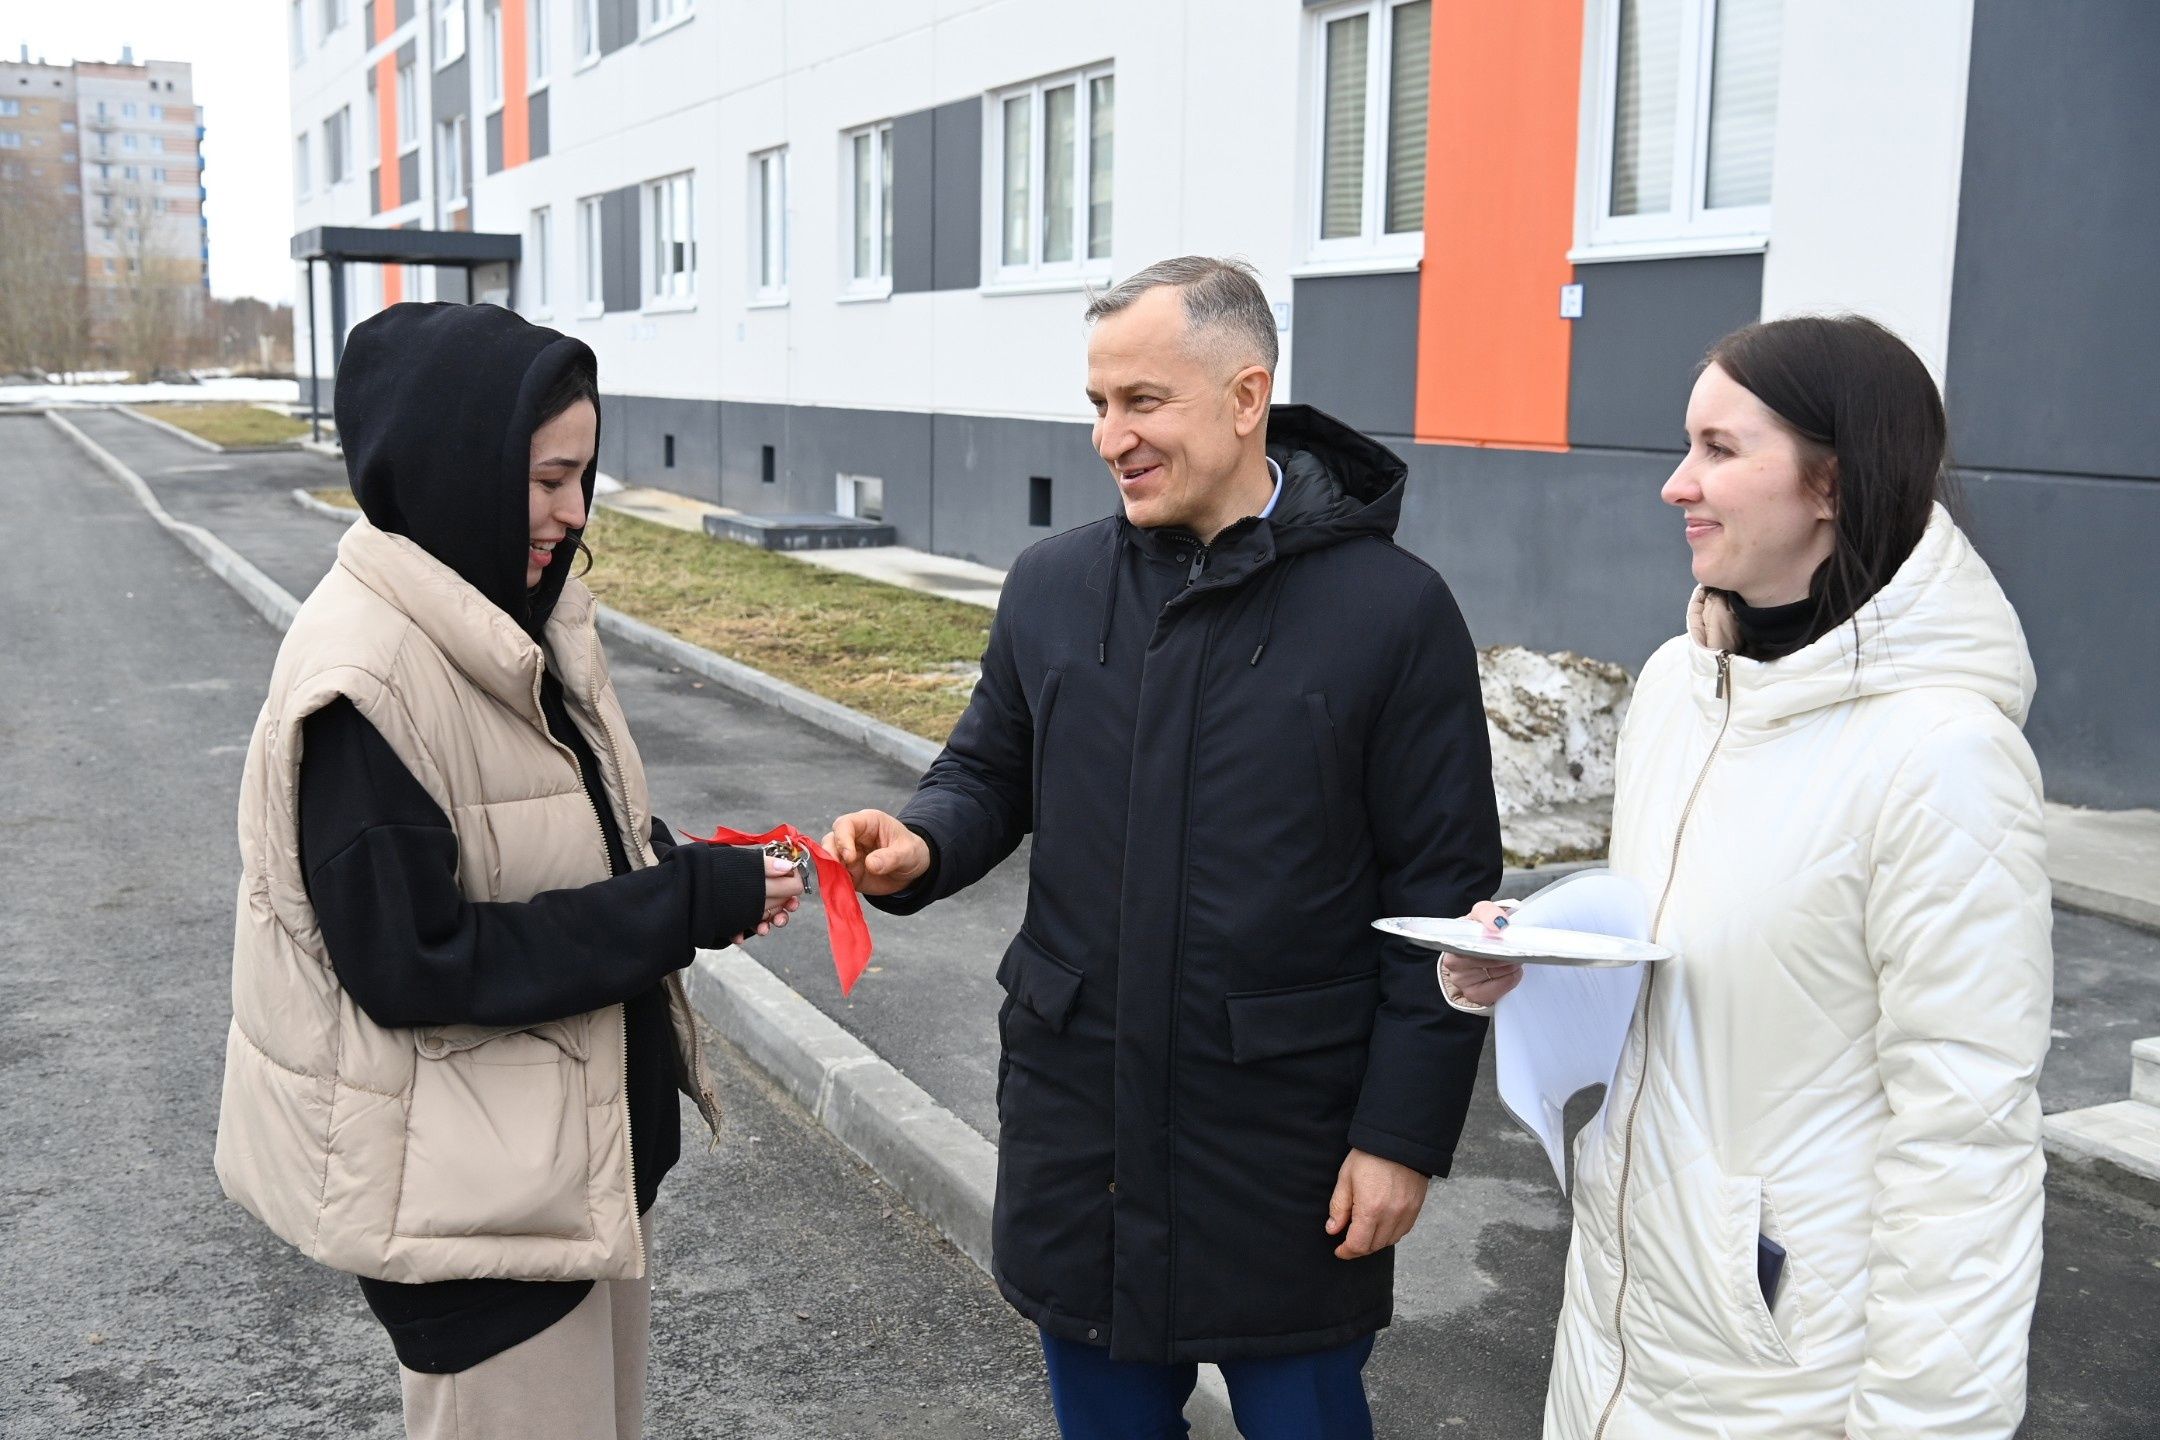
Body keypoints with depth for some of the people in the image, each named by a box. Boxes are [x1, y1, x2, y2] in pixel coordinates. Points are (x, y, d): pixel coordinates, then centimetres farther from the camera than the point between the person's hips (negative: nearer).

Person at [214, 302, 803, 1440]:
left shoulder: (516, 617, 3)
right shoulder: (362, 675, -23)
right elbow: (408, 960, -23)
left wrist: (695, 875, -8)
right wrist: (684, 905, -22)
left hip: (589, 1136, 8)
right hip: (468, 1186, -8)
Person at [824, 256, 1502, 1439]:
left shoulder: (1392, 610, -10)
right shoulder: (1052, 585, 2)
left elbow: (1442, 896, -9)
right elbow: (989, 774, 13)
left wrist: (1404, 1132, -10)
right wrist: (922, 845, -10)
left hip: (1289, 1134, -3)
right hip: (1077, 1114, 4)